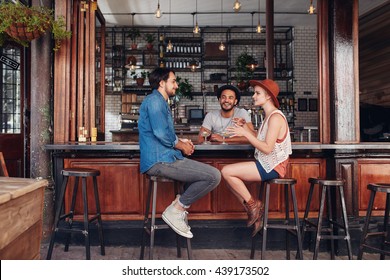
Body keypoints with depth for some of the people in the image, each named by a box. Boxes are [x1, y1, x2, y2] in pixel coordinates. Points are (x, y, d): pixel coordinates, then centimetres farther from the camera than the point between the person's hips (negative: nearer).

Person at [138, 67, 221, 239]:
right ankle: (175, 211, -6)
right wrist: (181, 146, -5)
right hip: (160, 160, -11)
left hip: (162, 157, 11)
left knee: (207, 172, 26)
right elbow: (161, 134, -21)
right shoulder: (155, 100, -10)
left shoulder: (160, 102, 23)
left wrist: (180, 141, 10)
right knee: (213, 176, -16)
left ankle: (181, 205, 14)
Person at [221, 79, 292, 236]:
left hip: (272, 167, -10)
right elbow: (260, 139, 12)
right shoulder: (269, 116, 17)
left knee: (226, 171, -14)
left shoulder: (276, 117, -15)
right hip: (266, 164, 10)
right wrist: (245, 128, 3)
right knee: (229, 175, 4)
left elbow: (267, 148, -22)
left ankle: (252, 204, 1)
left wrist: (245, 133, -20)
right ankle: (255, 213, 9)